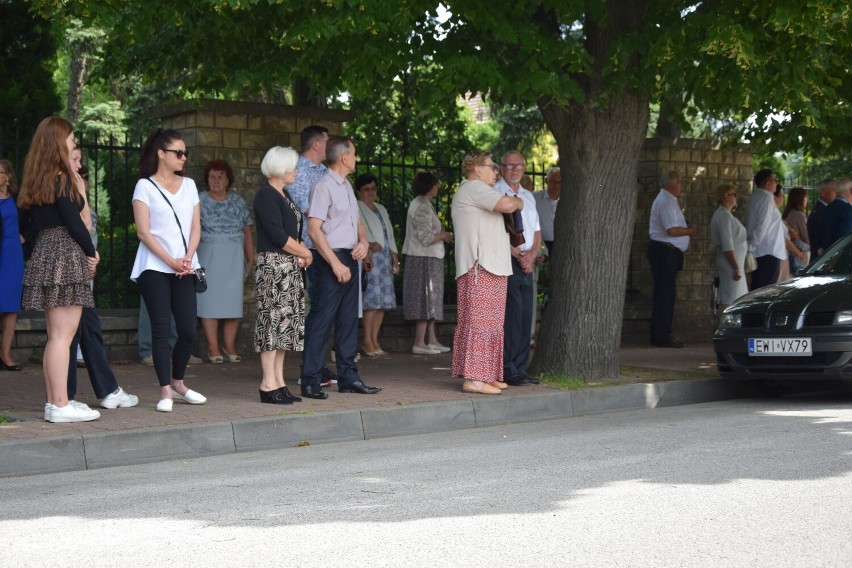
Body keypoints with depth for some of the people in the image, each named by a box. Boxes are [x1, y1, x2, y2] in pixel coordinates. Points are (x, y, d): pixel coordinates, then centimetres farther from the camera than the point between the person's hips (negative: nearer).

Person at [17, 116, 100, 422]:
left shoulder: (37, 180, 15)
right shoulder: (61, 179, -10)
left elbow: (39, 221, 13)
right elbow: (73, 222, -14)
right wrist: (91, 251, 0)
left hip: (45, 254, 9)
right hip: (65, 256, -9)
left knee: (55, 335, 13)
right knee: (63, 334, -8)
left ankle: (54, 401, 16)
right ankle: (60, 406, -8)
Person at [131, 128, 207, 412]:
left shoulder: (189, 185, 15)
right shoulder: (145, 186, 0)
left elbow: (195, 227, 11)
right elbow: (143, 232, -6)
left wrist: (188, 258, -5)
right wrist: (171, 261, -12)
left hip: (184, 269, 4)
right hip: (154, 268, -4)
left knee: (188, 329, -1)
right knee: (161, 328, -6)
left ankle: (177, 383, 18)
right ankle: (165, 391, -2)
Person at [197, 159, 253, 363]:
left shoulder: (239, 202, 10)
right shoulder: (199, 201, 4)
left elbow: (247, 232, 11)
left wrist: (251, 259, 7)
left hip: (234, 258, 2)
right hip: (208, 257, -2)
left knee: (233, 301, 1)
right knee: (209, 300, -5)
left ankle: (229, 347, 7)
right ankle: (213, 348, -2)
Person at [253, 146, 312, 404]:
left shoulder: (284, 195, 17)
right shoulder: (266, 196, -12)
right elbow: (278, 236, -18)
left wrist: (300, 254, 1)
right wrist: (305, 253, -6)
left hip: (290, 267, 9)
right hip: (273, 265, -9)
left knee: (284, 323, 8)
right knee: (274, 319, -8)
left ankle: (279, 382, 12)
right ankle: (268, 384, -6)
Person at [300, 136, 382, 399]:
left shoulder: (346, 185, 17)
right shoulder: (324, 186, -12)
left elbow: (357, 221, 24)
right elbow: (314, 229, -18)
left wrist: (363, 242, 2)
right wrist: (335, 264, -20)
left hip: (349, 259, 9)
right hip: (330, 259, -9)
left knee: (348, 320, 12)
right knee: (322, 320, -8)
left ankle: (348, 377, 19)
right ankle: (310, 381, -5)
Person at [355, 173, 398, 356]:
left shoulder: (381, 209, 25)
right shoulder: (356, 209, 1)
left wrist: (395, 259, 18)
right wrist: (369, 245, -25)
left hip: (385, 257, 8)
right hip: (369, 258, -8)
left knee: (384, 300, 3)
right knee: (372, 299, -14)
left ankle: (374, 341, 6)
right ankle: (368, 342, -11)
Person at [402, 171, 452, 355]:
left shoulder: (420, 204, 16)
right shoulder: (422, 207, -17)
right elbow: (426, 238, -21)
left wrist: (442, 235, 11)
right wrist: (443, 236, -6)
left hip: (427, 258, 10)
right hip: (425, 259, -10)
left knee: (430, 299, 12)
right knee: (426, 299, -7)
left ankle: (431, 340, 16)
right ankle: (419, 343, -4)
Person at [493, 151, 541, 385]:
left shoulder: (528, 196, 20)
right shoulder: (495, 194, -4)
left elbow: (537, 232, 20)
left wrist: (531, 254, 1)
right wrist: (518, 255, -13)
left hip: (526, 263, 7)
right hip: (505, 261, -7)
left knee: (525, 315, 6)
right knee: (511, 314, -11)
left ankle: (519, 367, 12)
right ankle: (507, 369, -7)